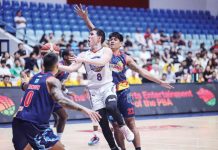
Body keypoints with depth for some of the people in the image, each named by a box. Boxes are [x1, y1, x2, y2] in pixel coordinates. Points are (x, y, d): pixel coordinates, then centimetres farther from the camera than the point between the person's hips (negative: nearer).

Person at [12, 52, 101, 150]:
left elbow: (25, 86, 43)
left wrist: (24, 84, 67)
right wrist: (83, 109, -31)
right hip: (34, 124, -8)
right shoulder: (52, 81, -4)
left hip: (18, 122, 8)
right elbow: (61, 100, -24)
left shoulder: (35, 77, 18)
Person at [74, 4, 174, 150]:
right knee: (116, 125, 5)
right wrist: (86, 18, -12)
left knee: (130, 122, -2)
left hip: (123, 92, -1)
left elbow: (141, 71, 7)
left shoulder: (125, 58, 6)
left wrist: (159, 81, 3)